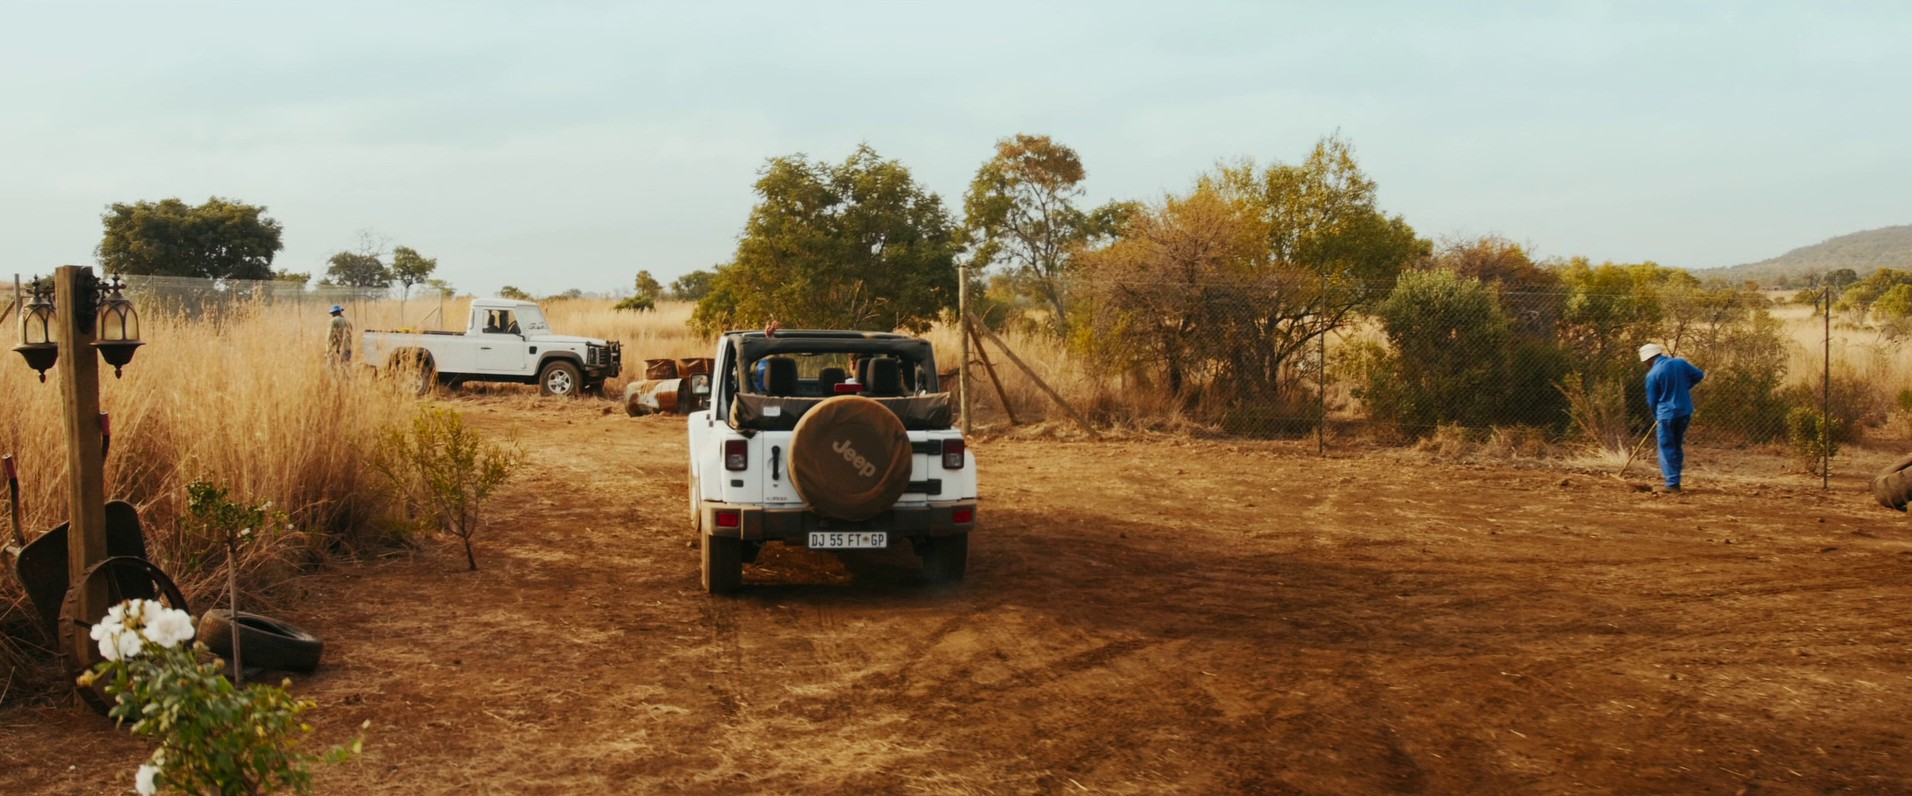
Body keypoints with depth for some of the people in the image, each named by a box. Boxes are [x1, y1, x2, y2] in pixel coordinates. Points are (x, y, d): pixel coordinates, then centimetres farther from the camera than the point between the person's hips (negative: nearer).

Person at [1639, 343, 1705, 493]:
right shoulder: (1680, 362, 0)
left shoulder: (1652, 374, -13)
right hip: (1685, 411, 6)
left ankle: (1672, 483, -1)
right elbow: (1699, 375, 8)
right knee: (1678, 446, 17)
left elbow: (1652, 401, -4)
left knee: (1667, 448, 3)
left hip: (1667, 414, -6)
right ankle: (1675, 479, 21)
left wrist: (1657, 417, 13)